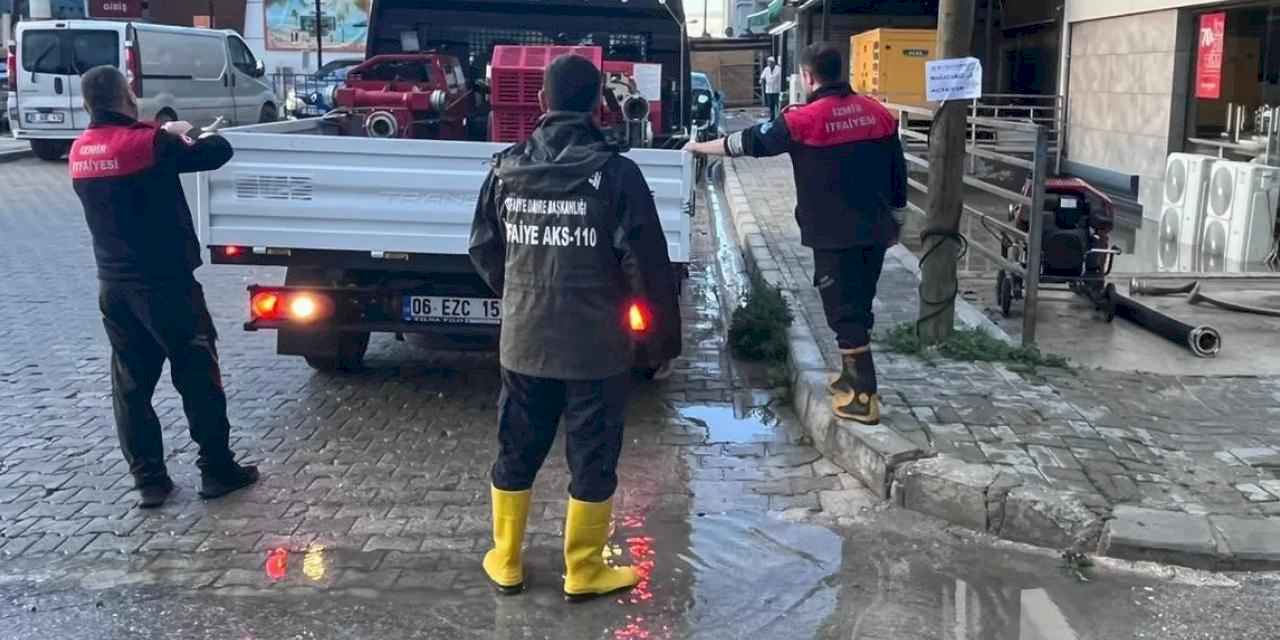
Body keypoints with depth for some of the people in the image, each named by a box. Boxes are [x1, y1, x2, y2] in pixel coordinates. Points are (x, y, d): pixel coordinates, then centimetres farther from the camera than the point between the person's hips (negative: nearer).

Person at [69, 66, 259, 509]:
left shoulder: (80, 152, 4)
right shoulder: (149, 144, -16)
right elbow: (218, 153, -8)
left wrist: (166, 136, 18)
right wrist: (203, 136, 12)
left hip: (113, 285, 6)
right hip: (165, 282, -6)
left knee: (130, 384, 11)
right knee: (198, 376, 6)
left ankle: (148, 479, 15)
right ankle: (217, 470, 12)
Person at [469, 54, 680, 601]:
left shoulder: (507, 169, 0)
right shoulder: (615, 172, -13)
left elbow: (484, 249, 8)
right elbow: (645, 259, -13)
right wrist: (664, 323, 0)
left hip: (524, 338, 4)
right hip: (595, 343, -4)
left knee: (516, 451, 16)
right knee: (592, 457, 9)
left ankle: (506, 562, 28)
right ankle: (584, 572, 19)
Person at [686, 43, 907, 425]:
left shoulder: (805, 120, -12)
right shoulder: (877, 112, 5)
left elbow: (748, 143, -2)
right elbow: (897, 173, 11)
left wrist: (699, 147, 12)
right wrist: (893, 221, 22)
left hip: (834, 236, -6)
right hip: (875, 231, 6)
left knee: (844, 312, -1)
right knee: (858, 307, 19)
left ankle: (864, 397, -2)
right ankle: (853, 376, 31)